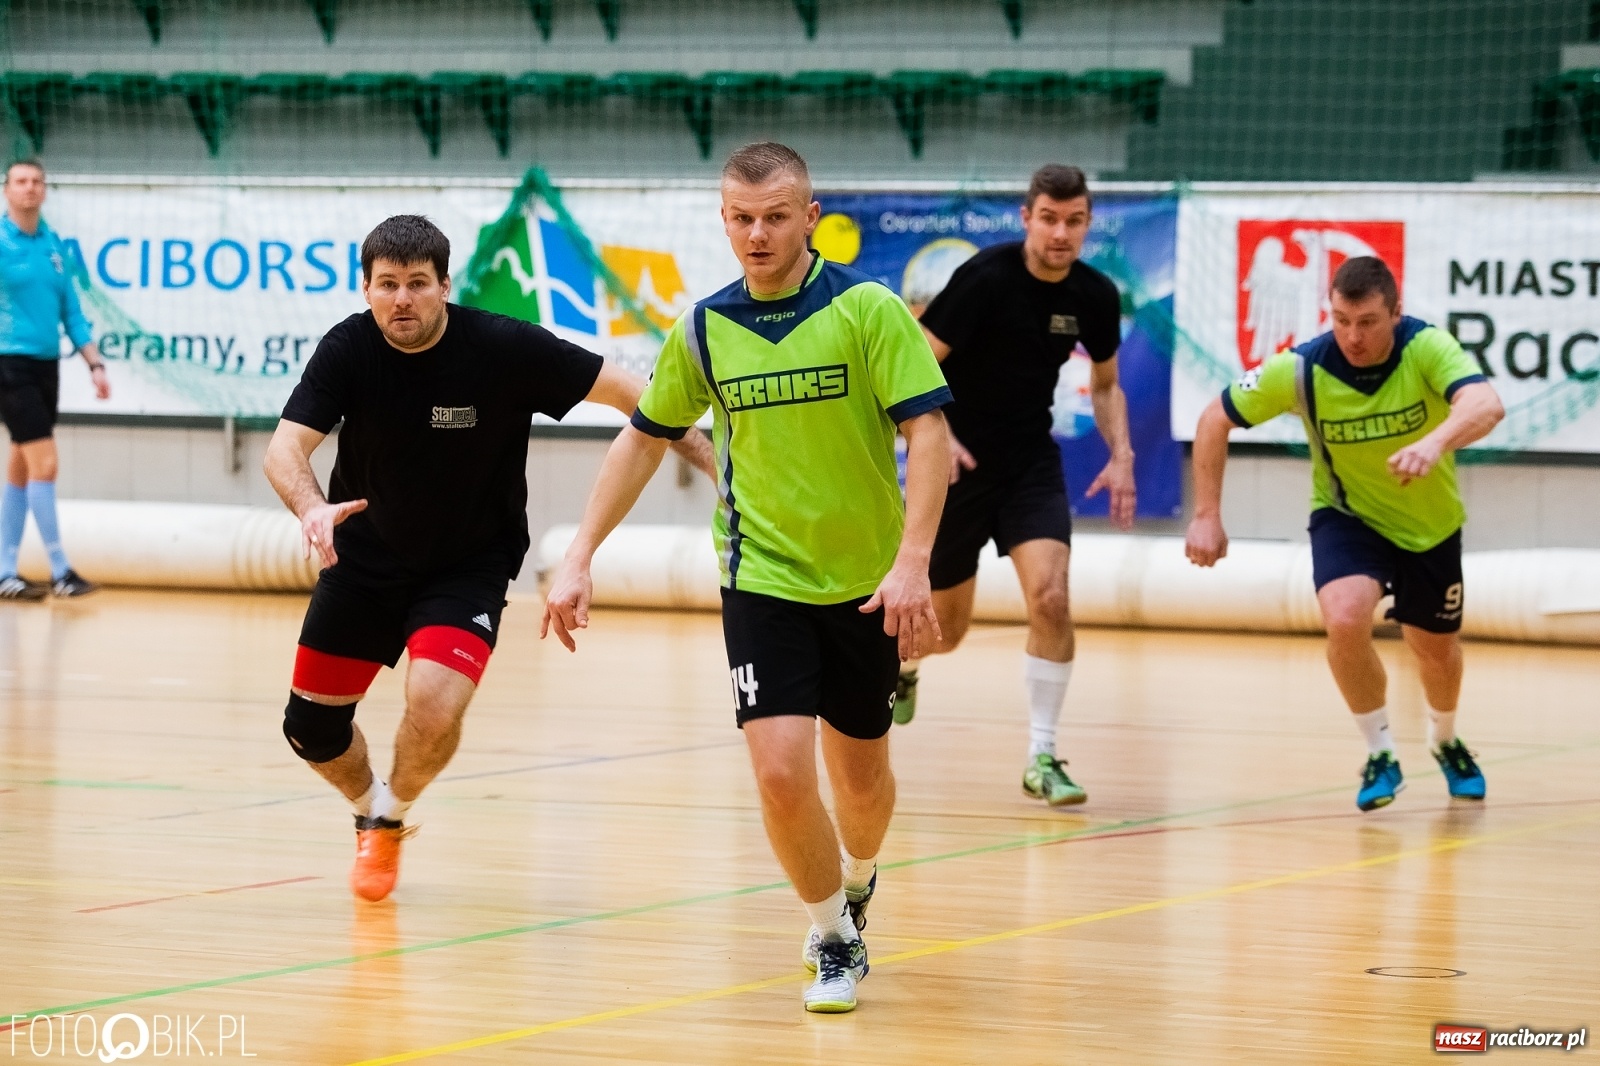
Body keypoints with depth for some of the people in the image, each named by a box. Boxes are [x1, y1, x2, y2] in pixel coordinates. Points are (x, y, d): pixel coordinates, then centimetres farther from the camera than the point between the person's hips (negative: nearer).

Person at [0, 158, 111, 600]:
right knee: (44, 464, -11)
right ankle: (59, 571, -5)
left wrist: (95, 364, 12)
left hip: (46, 365, 7)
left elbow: (71, 310, 15)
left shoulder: (52, 244, 11)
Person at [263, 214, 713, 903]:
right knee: (311, 725, 5)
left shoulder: (505, 348, -22)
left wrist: (716, 463, -23)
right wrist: (311, 507, -45)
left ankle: (388, 820, 8)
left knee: (435, 705, -25)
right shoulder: (349, 349, -16)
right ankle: (369, 807, 40)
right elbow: (287, 446, -22)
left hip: (468, 567, -3)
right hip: (364, 557, 3)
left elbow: (629, 395, -16)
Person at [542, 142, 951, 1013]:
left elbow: (928, 432, -15)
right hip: (762, 579, 1)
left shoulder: (868, 309, -11)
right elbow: (644, 439, 11)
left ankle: (855, 883, 47)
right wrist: (579, 558, 5)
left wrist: (912, 561, -26)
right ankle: (835, 939, 7)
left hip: (866, 584, -1)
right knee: (781, 773, -15)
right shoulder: (704, 329, -1)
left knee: (860, 776, 14)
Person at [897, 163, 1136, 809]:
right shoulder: (987, 278, -20)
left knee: (1050, 594, -21)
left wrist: (1121, 455, -2)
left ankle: (1042, 758, -10)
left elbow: (1105, 383, 13)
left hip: (1031, 460, 3)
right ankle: (901, 664, 49)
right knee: (945, 629, 9)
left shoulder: (1096, 295, -5)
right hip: (959, 459, -3)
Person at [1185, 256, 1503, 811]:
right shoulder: (1302, 369, -25)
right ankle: (1381, 754, -6)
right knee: (1346, 620, -29)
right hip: (1346, 517, -1)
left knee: (1437, 650, 17)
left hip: (1430, 524, 1)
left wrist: (1436, 442, -67)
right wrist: (1207, 515, -15)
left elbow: (1486, 405, -47)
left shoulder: (1428, 348, -28)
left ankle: (1446, 742, 52)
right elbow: (1216, 419, -11)